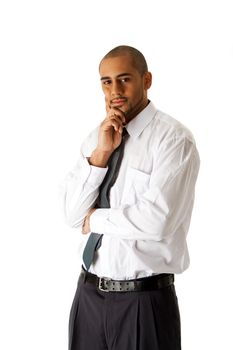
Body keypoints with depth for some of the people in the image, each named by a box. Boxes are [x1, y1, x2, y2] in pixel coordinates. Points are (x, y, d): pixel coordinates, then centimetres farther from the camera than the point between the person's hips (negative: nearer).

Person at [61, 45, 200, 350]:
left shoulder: (173, 138, -12)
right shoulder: (95, 138, 7)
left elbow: (157, 220, -22)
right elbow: (73, 214, 1)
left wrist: (95, 219, -7)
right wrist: (101, 153, -11)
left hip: (144, 300, -5)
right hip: (89, 293, 5)